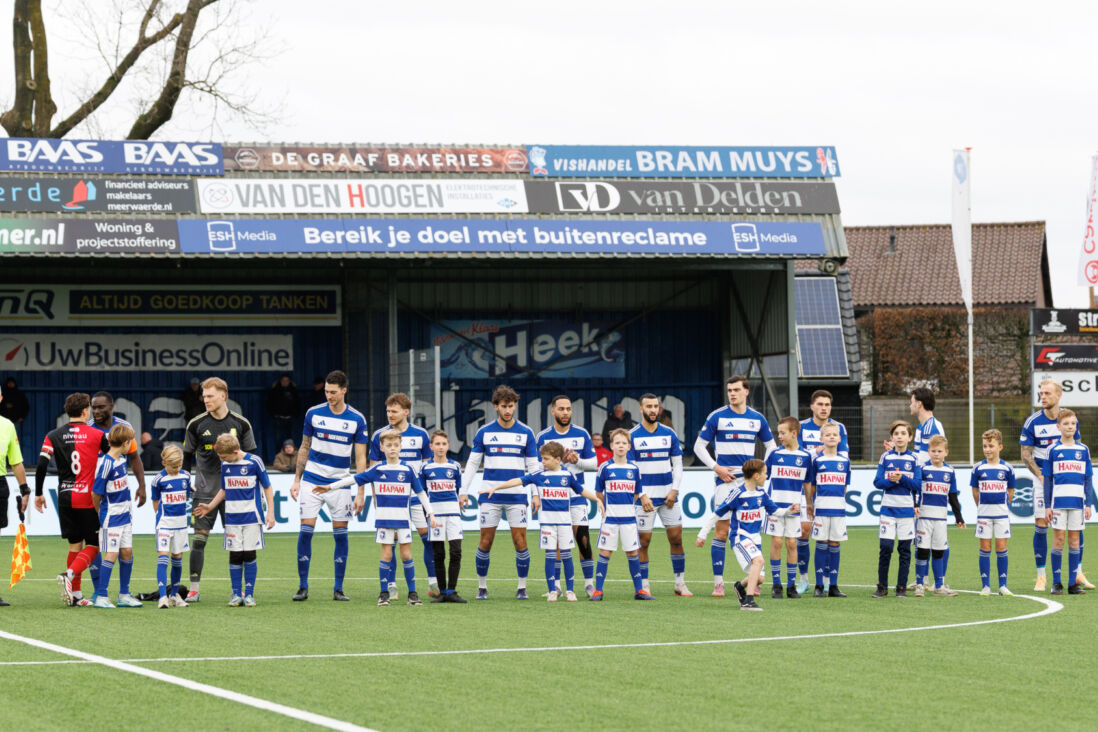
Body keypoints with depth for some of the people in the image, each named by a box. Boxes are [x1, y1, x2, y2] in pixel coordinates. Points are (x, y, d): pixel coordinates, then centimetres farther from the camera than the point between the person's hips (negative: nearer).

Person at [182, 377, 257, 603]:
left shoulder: (241, 424, 1)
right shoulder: (196, 425, -1)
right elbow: (187, 457, 8)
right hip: (204, 491, 0)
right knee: (199, 539, -6)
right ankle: (194, 590, 0)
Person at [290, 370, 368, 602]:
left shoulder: (356, 419, -3)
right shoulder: (313, 414, 0)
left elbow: (360, 458, 0)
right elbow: (304, 448, 10)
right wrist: (296, 480, 7)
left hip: (340, 484, 0)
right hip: (312, 481, 0)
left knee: (341, 534, 0)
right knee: (306, 531, -6)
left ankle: (338, 589, 8)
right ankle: (303, 587, 2)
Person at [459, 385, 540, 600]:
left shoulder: (525, 433, 5)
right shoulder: (484, 432, 5)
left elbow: (533, 466, 6)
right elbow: (472, 463, 8)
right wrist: (464, 491, 1)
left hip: (516, 496, 0)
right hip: (490, 495, 0)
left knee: (520, 541, -4)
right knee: (485, 542, 0)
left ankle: (522, 588, 6)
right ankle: (482, 587, 12)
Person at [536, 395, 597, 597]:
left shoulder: (582, 434, 5)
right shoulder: (543, 437, 1)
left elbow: (593, 463, 6)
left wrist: (577, 461, -13)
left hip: (576, 496, 0)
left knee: (583, 539, -6)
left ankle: (589, 584, 1)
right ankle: (556, 585, 9)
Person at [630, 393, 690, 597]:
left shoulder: (669, 434, 8)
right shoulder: (632, 436, -1)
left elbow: (677, 464, 11)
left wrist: (674, 490, -2)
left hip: (668, 495, 3)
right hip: (644, 495, -3)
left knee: (676, 538, 2)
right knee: (643, 541, -2)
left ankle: (680, 584, 10)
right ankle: (644, 585, 6)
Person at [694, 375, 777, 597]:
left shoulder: (757, 419, 8)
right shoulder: (717, 417, 0)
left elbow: (771, 446, 18)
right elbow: (699, 446, 4)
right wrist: (716, 467, -7)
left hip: (749, 480, 3)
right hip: (725, 479, -3)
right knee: (722, 530, -6)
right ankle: (718, 582, -2)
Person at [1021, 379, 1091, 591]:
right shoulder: (1033, 422, -5)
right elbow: (1026, 455, -2)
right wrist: (1041, 476, -15)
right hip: (1043, 479, -2)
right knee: (1041, 526, -5)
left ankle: (1078, 574, 11)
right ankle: (1041, 577, 2)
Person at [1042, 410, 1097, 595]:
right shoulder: (1053, 450, 3)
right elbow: (1047, 480, 5)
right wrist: (1047, 506, 1)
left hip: (1077, 501, 2)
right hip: (1059, 501, -2)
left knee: (1075, 540, 3)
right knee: (1058, 540, -2)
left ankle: (1073, 583, 6)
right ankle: (1056, 583, 3)